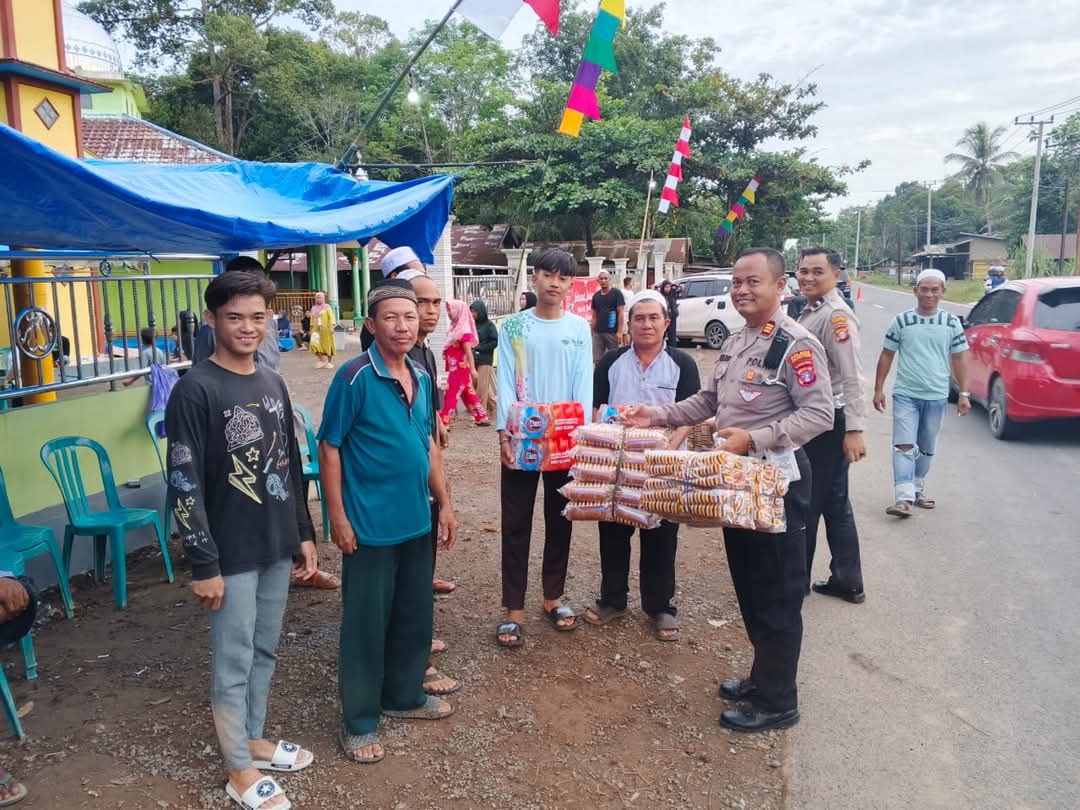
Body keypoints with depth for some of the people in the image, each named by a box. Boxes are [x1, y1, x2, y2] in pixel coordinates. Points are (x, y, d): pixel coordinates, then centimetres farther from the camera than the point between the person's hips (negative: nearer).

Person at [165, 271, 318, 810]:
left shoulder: (273, 384, 6)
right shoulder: (195, 390, -14)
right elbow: (184, 485, -16)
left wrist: (303, 534, 13)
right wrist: (203, 563, -16)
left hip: (276, 546, 6)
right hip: (231, 553, -6)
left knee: (265, 651, 19)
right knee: (233, 662, 7)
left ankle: (253, 739, 37)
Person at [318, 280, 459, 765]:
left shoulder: (421, 377, 5)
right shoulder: (355, 378, -15)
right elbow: (329, 449, -12)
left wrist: (444, 503, 12)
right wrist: (338, 517, -13)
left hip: (417, 520, 7)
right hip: (370, 524, -7)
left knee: (415, 614, 19)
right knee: (366, 622, 6)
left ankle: (404, 695, 39)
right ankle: (359, 720, 23)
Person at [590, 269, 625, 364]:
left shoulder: (616, 293, -2)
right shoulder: (596, 295, 11)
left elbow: (621, 313, -7)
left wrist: (619, 331, -14)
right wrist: (592, 330, 10)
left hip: (612, 332, -4)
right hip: (597, 332, 4)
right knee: (597, 360, 4)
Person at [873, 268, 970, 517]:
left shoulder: (952, 323, 2)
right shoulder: (901, 321, -2)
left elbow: (959, 359, 5)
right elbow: (886, 356, 4)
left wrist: (964, 393, 1)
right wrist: (878, 389, 1)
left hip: (936, 397, 2)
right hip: (905, 394, -2)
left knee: (927, 449, 14)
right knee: (904, 446, -10)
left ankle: (918, 490, 29)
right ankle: (904, 498, -14)